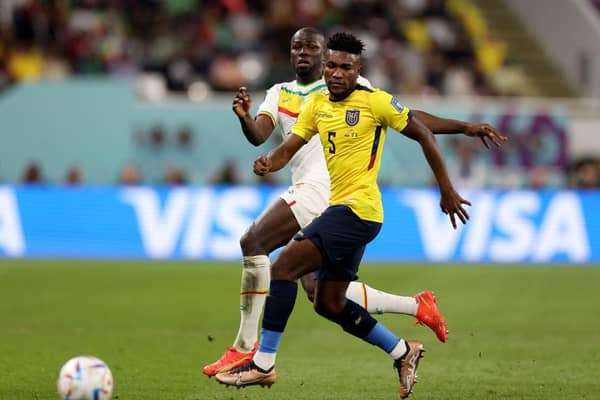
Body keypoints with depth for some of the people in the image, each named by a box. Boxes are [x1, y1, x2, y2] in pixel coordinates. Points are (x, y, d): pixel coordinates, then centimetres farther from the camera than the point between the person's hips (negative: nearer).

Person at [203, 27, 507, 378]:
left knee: (253, 241, -20)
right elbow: (258, 135, 2)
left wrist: (464, 127, 3)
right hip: (305, 190, 7)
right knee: (318, 289, 3)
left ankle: (245, 348, -16)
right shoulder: (279, 94, 19)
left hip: (325, 187, -7)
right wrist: (244, 118, -22)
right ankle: (416, 306, 17)